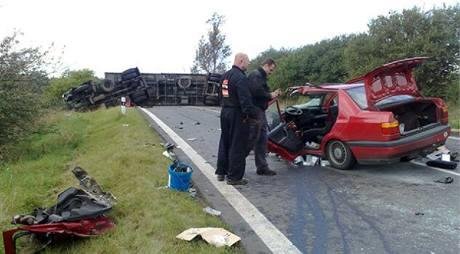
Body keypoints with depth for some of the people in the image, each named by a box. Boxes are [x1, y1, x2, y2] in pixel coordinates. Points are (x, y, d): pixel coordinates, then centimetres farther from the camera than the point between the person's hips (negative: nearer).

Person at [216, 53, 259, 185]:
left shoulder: (226, 75, 13)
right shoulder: (241, 78, -18)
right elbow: (245, 100, -24)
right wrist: (253, 116, -20)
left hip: (225, 112, 9)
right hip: (237, 115, -9)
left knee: (224, 142, 17)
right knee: (237, 146, -2)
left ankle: (221, 172, 27)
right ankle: (234, 177, 4)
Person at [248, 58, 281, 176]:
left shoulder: (261, 76, 23)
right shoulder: (255, 75, -10)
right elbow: (256, 91, -26)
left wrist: (273, 94, 9)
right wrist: (270, 95, -12)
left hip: (260, 111, 11)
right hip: (255, 111, -10)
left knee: (262, 140, 10)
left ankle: (262, 167, 16)